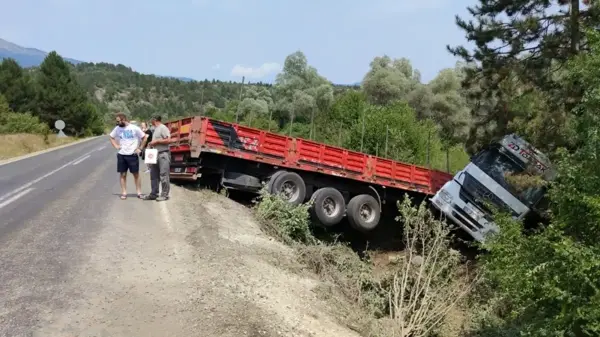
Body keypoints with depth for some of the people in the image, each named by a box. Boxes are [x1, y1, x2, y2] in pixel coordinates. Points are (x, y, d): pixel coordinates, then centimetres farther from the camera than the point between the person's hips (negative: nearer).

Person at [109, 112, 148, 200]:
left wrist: (140, 148, -4)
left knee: (136, 174, 4)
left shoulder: (134, 128, -8)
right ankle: (124, 193, 12)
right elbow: (111, 137, 20)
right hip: (121, 155, 3)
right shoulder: (117, 128, 4)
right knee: (122, 174, 5)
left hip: (133, 155, -3)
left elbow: (145, 137, -2)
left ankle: (139, 192, 12)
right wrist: (116, 146, 5)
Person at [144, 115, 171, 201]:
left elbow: (168, 140, -17)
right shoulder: (155, 129, 20)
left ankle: (164, 194, -1)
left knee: (163, 175, -6)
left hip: (163, 154, -10)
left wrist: (156, 141, -13)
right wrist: (151, 144, 12)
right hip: (155, 154, 10)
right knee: (154, 175, 11)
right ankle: (154, 194, 18)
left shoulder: (163, 128, -8)